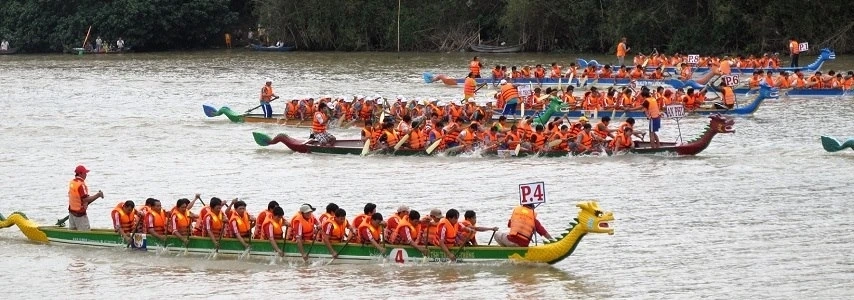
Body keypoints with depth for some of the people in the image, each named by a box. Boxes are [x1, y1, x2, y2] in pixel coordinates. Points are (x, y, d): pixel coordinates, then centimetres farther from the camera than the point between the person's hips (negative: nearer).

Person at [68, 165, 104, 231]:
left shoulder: (72, 182, 8)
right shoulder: (81, 184, -20)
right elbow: (86, 199, -24)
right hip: (80, 213, -9)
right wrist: (98, 195, -16)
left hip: (71, 210, 9)